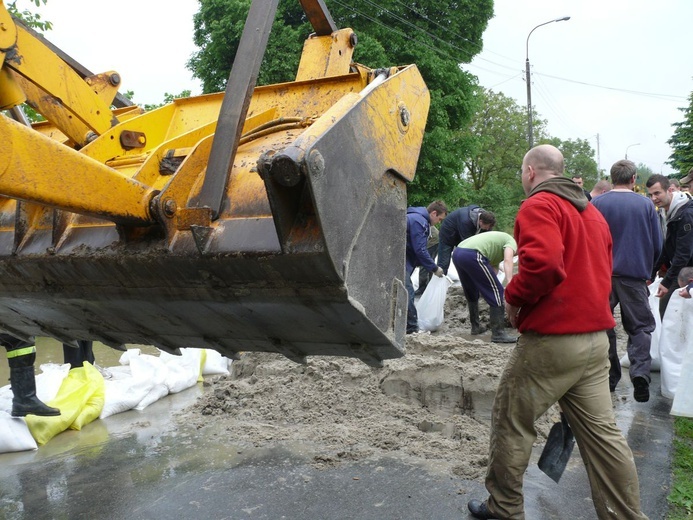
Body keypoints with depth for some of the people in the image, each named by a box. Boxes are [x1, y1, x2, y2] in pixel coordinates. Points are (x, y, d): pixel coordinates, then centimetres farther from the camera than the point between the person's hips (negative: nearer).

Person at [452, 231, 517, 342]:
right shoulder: (511, 242, 14)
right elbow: (507, 260, -9)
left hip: (456, 253, 9)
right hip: (472, 255, -9)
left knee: (471, 294, 27)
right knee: (496, 291, 0)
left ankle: (475, 327, 36)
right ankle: (498, 333, 2)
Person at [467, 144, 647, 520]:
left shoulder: (539, 205, -10)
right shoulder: (591, 210, 18)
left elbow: (543, 262, -27)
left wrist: (513, 297, -12)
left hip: (551, 340, -8)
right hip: (596, 337, 8)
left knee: (511, 421, 7)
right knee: (601, 430, 12)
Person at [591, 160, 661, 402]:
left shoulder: (597, 203, -3)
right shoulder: (646, 205, -1)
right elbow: (657, 245, 3)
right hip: (635, 275, 0)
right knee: (640, 327, 9)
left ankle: (609, 377, 17)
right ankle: (640, 372, -10)